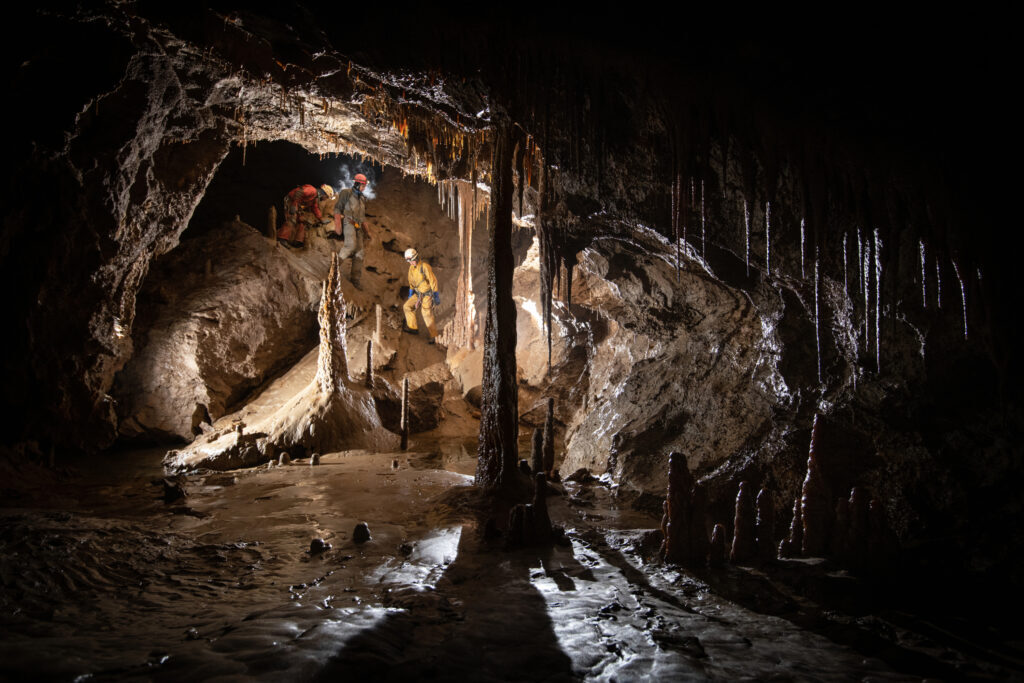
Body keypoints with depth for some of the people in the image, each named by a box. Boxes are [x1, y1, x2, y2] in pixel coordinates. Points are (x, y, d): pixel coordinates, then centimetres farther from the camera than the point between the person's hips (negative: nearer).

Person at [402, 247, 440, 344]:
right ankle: (413, 328, 15)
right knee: (407, 306, 6)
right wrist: (410, 294, 23)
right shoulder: (411, 268, 4)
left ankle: (434, 336, 2)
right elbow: (411, 282, 18)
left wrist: (436, 296, -18)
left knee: (427, 316, -8)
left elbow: (433, 281, -18)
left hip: (427, 294, -8)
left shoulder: (425, 267, -20)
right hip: (418, 294, 8)